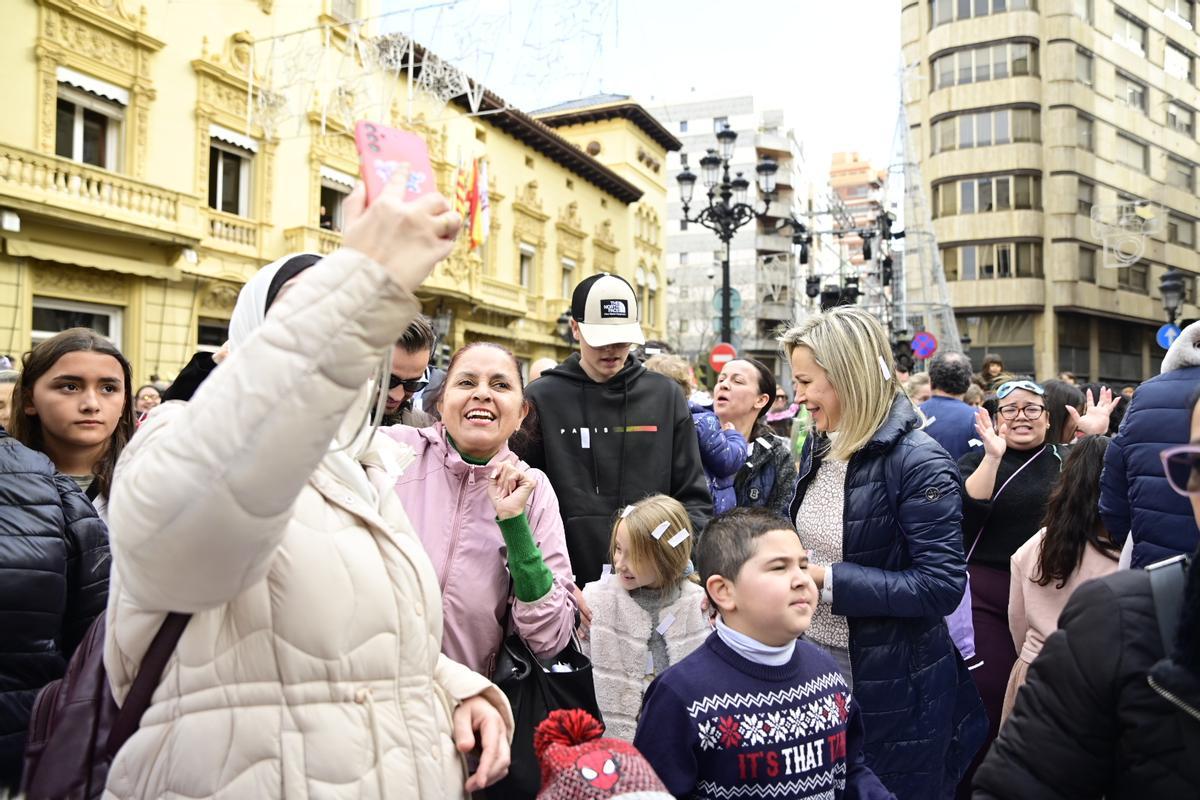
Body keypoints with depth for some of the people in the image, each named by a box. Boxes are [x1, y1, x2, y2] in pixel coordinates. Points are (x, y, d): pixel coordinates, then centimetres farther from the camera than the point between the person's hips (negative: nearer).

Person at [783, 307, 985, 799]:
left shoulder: (918, 463, -20)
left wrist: (829, 580, -24)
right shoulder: (819, 448, 3)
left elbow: (942, 586, -23)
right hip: (815, 665, 7)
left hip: (894, 684, -7)